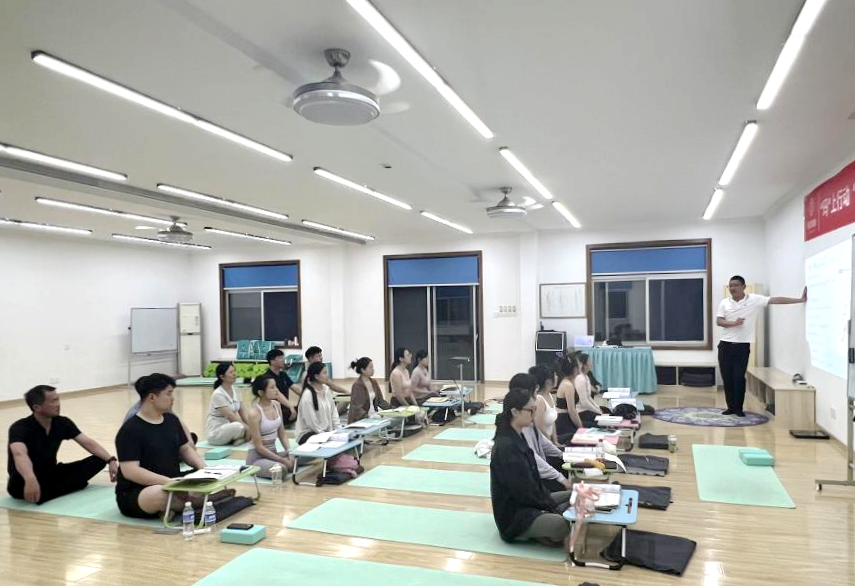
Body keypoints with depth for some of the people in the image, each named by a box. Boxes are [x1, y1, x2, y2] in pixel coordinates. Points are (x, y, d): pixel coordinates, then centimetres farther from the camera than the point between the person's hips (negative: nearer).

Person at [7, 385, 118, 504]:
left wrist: (111, 460, -22)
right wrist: (31, 480, -62)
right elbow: (20, 454, -42)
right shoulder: (20, 428, -21)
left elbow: (88, 443, -6)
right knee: (18, 482, -42)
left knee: (99, 460, -14)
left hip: (51, 474, 6)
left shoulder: (62, 423, -4)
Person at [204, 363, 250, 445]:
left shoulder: (236, 391, 4)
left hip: (229, 427, 7)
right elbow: (230, 416, -24)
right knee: (238, 426, -35)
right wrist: (247, 427, -24)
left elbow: (242, 412, 4)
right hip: (215, 432, -7)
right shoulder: (218, 394, -20)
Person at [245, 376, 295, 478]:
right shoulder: (254, 413, -21)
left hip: (273, 452, 6)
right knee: (282, 469, -32)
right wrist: (282, 460, -19)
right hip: (257, 456, -6)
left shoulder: (276, 405, 1)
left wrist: (290, 454, -8)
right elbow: (259, 446, -18)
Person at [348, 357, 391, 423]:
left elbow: (380, 400, 14)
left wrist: (392, 408, -1)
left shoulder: (374, 382, 10)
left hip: (373, 416, 7)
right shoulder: (357, 385, -11)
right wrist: (368, 416, -30)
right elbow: (357, 408, -16)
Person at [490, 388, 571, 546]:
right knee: (562, 525, -31)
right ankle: (531, 534, -3)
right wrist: (552, 506, -10)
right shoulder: (505, 447, -25)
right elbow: (524, 490, -21)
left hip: (530, 501, 10)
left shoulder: (517, 438, 6)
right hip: (514, 515, -10)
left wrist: (548, 502, 1)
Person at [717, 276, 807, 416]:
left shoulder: (754, 299, -3)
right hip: (725, 345, 2)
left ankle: (738, 408, 11)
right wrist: (733, 323, -18)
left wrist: (800, 299, -14)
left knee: (739, 378, -2)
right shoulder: (724, 302, 4)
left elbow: (776, 300, -8)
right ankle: (731, 406, 18)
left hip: (743, 346, -2)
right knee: (727, 377, 6)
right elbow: (718, 321, -1)